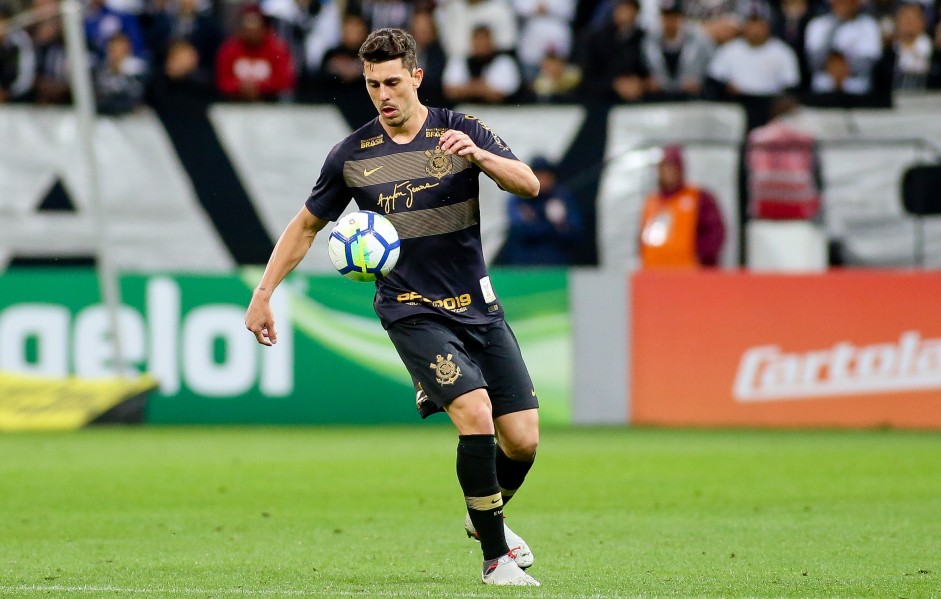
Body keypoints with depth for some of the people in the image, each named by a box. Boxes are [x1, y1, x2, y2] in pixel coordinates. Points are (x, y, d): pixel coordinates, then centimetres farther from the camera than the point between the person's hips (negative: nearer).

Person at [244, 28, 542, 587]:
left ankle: (485, 517, 32)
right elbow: (306, 226, 12)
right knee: (476, 415, -23)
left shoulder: (461, 131, 0)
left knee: (523, 440, -1)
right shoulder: (352, 156, 0)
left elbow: (530, 185, -10)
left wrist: (478, 155, -27)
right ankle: (496, 557, -11)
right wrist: (263, 295, 7)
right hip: (412, 310, -2)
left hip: (478, 306, 2)